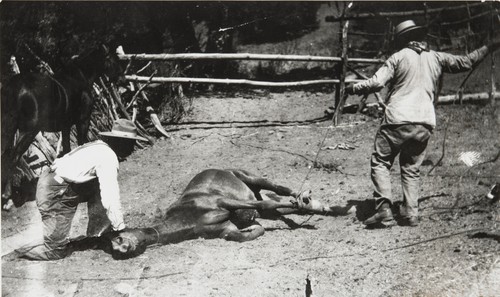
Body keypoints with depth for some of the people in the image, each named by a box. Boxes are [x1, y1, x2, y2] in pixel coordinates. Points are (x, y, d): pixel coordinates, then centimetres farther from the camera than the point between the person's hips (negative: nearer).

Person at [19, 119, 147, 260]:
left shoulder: (99, 147, 11)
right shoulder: (108, 157, -17)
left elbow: (108, 190, 18)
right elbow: (110, 198, -22)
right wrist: (120, 228, -15)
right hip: (54, 192, -10)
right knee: (57, 250, -6)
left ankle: (96, 237, 10)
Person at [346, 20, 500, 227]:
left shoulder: (399, 57, 1)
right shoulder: (436, 58, 12)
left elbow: (377, 82, -7)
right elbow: (466, 62, 19)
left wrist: (353, 89, 6)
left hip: (398, 120, -4)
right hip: (425, 124, 4)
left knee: (380, 163, 4)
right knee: (411, 169, 15)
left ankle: (384, 209, -9)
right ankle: (411, 214, 9)